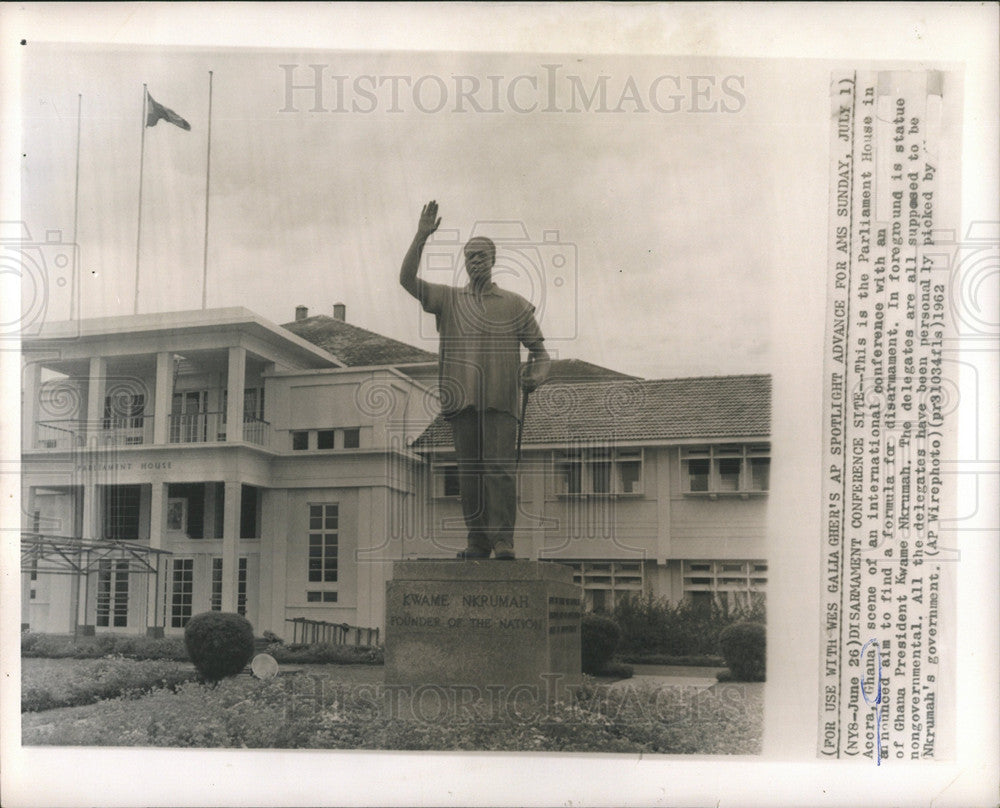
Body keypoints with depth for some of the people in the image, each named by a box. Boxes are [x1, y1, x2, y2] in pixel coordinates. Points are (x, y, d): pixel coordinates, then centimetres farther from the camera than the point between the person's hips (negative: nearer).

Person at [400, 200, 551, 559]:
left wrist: (536, 374, -7)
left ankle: (503, 539, -12)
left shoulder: (514, 304, 14)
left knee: (500, 466, -10)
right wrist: (421, 236, -5)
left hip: (501, 399, -2)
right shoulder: (449, 299, 16)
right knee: (469, 470, 1)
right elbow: (407, 279, 3)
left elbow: (538, 349, 15)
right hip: (462, 397, 2)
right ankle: (478, 540, 5)